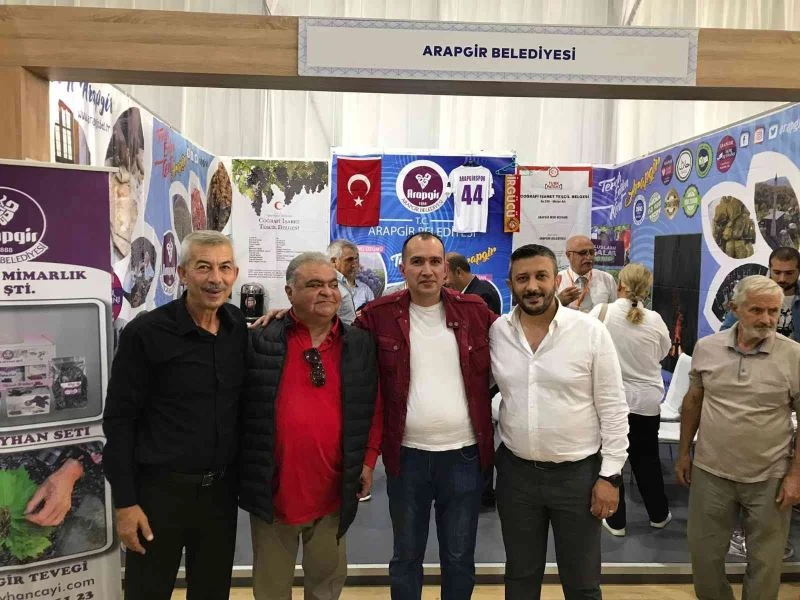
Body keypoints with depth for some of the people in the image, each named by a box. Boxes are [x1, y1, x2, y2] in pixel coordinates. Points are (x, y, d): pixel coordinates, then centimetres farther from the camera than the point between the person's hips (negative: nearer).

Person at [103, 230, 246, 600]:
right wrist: (124, 501, -10)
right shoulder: (145, 333, -13)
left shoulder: (240, 327, 0)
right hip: (160, 490, -4)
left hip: (221, 488, 4)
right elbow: (119, 420, -10)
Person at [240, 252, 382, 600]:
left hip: (333, 490, 2)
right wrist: (244, 472, -3)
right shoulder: (260, 342, -7)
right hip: (273, 489, -1)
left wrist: (368, 460, 2)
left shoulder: (361, 344, 1)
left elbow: (374, 409, 6)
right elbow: (242, 409, -2)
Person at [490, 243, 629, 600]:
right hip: (515, 471, 3)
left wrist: (610, 474, -8)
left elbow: (613, 409, -7)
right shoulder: (496, 332, -3)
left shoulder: (591, 332, -11)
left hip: (578, 473, -2)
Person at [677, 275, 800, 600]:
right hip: (710, 472, 2)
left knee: (765, 563, 15)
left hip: (769, 479, -2)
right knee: (703, 554, 15)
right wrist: (683, 452, 9)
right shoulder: (706, 347, -3)